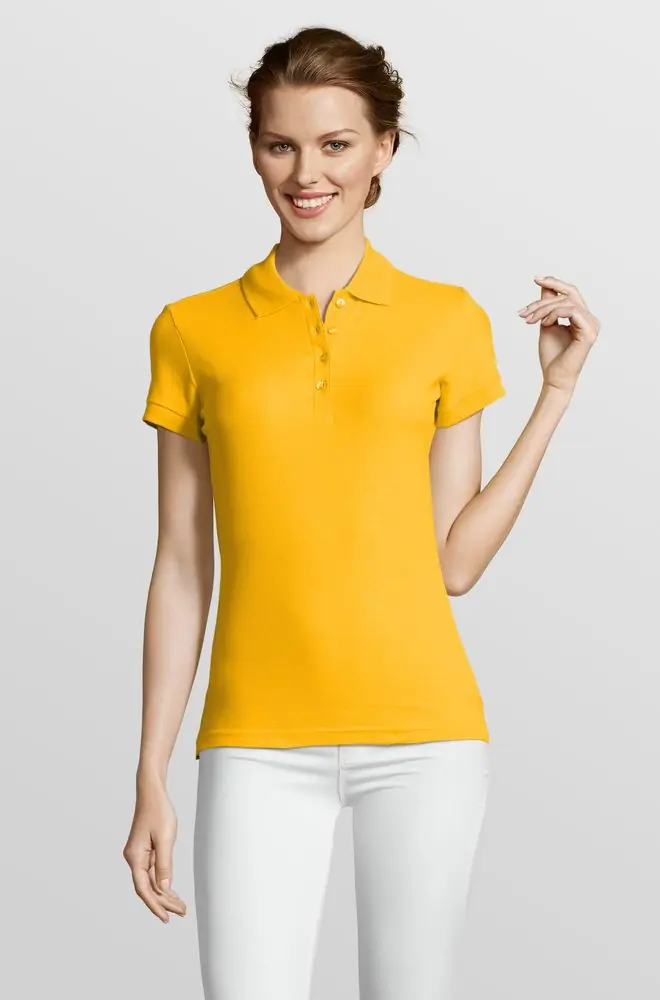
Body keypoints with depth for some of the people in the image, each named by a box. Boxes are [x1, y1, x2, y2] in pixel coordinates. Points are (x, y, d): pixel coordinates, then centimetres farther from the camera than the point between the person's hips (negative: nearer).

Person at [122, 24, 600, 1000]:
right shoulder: (194, 331, 5)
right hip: (260, 741, 0)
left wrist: (557, 389, 0)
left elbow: (454, 561, 3)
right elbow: (182, 568, 6)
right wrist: (151, 782, 4)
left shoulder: (447, 321, 5)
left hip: (421, 733, 0)